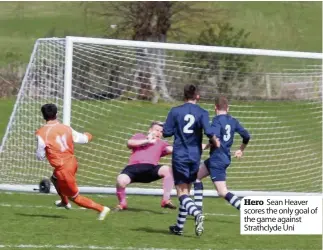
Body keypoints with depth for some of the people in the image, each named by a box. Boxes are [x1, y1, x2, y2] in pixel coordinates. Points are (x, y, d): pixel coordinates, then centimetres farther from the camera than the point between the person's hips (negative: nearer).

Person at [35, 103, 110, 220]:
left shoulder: (41, 133, -15)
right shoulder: (66, 128, -2)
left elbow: (40, 156, -11)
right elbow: (82, 138, 11)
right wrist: (88, 136, 35)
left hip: (63, 169, -7)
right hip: (72, 162, 7)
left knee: (75, 197, 9)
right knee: (55, 178, 38)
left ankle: (101, 209, 1)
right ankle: (65, 202, 60)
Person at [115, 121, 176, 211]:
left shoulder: (161, 143, 25)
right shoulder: (139, 137, 23)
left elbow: (171, 149, 6)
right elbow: (129, 143, 3)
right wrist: (147, 141, 1)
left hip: (151, 169, 1)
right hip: (134, 167, -1)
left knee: (167, 170, -28)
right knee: (121, 180, -30)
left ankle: (166, 200, -19)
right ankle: (122, 203, 0)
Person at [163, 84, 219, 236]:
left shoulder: (175, 111, -1)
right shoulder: (202, 113, -1)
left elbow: (166, 132, -1)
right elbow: (208, 132, -15)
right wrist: (215, 142, 4)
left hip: (179, 156, -2)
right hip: (195, 156, 2)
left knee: (182, 192, -5)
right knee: (186, 191, 16)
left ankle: (197, 214, -33)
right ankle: (179, 226, 21)